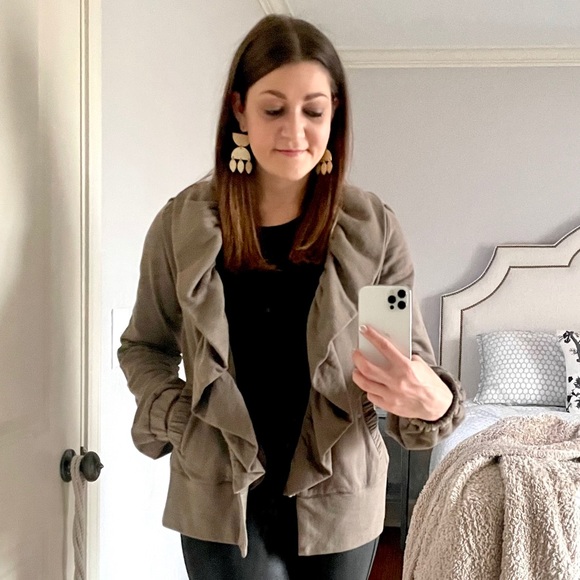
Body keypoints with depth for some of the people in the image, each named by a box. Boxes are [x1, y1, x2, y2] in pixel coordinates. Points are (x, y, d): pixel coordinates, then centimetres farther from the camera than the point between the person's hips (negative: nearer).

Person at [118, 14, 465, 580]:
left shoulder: (373, 228, -8)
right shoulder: (183, 223, -8)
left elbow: (415, 362, -7)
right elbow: (143, 347, 4)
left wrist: (432, 402, -29)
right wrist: (178, 420, -13)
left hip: (337, 500, 2)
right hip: (222, 497, -1)